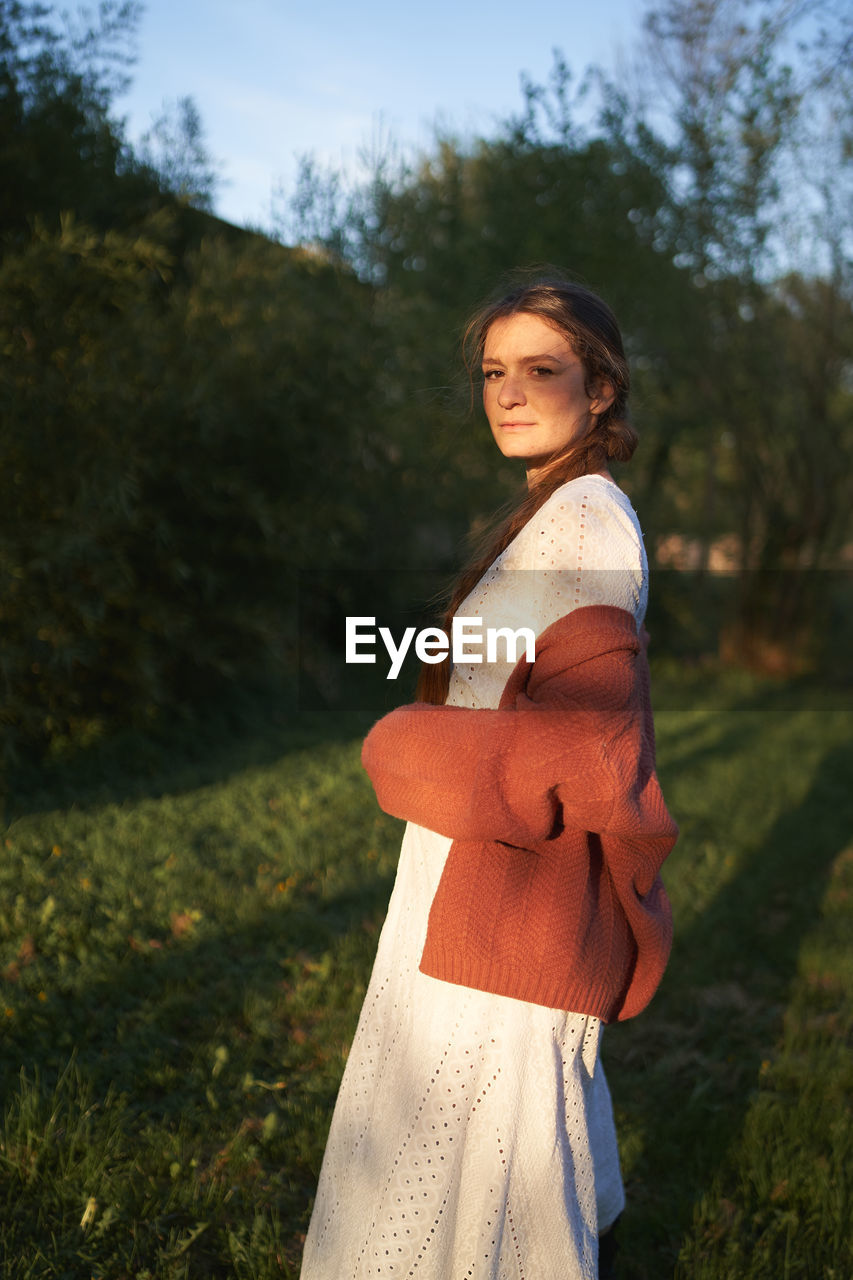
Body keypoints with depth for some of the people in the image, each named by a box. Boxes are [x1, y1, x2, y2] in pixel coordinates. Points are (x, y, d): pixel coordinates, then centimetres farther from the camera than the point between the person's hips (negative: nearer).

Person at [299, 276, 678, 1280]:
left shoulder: (580, 524, -20)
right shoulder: (567, 513, 12)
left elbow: (583, 749, -28)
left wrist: (401, 748, -16)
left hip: (511, 906, -10)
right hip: (506, 889, 10)